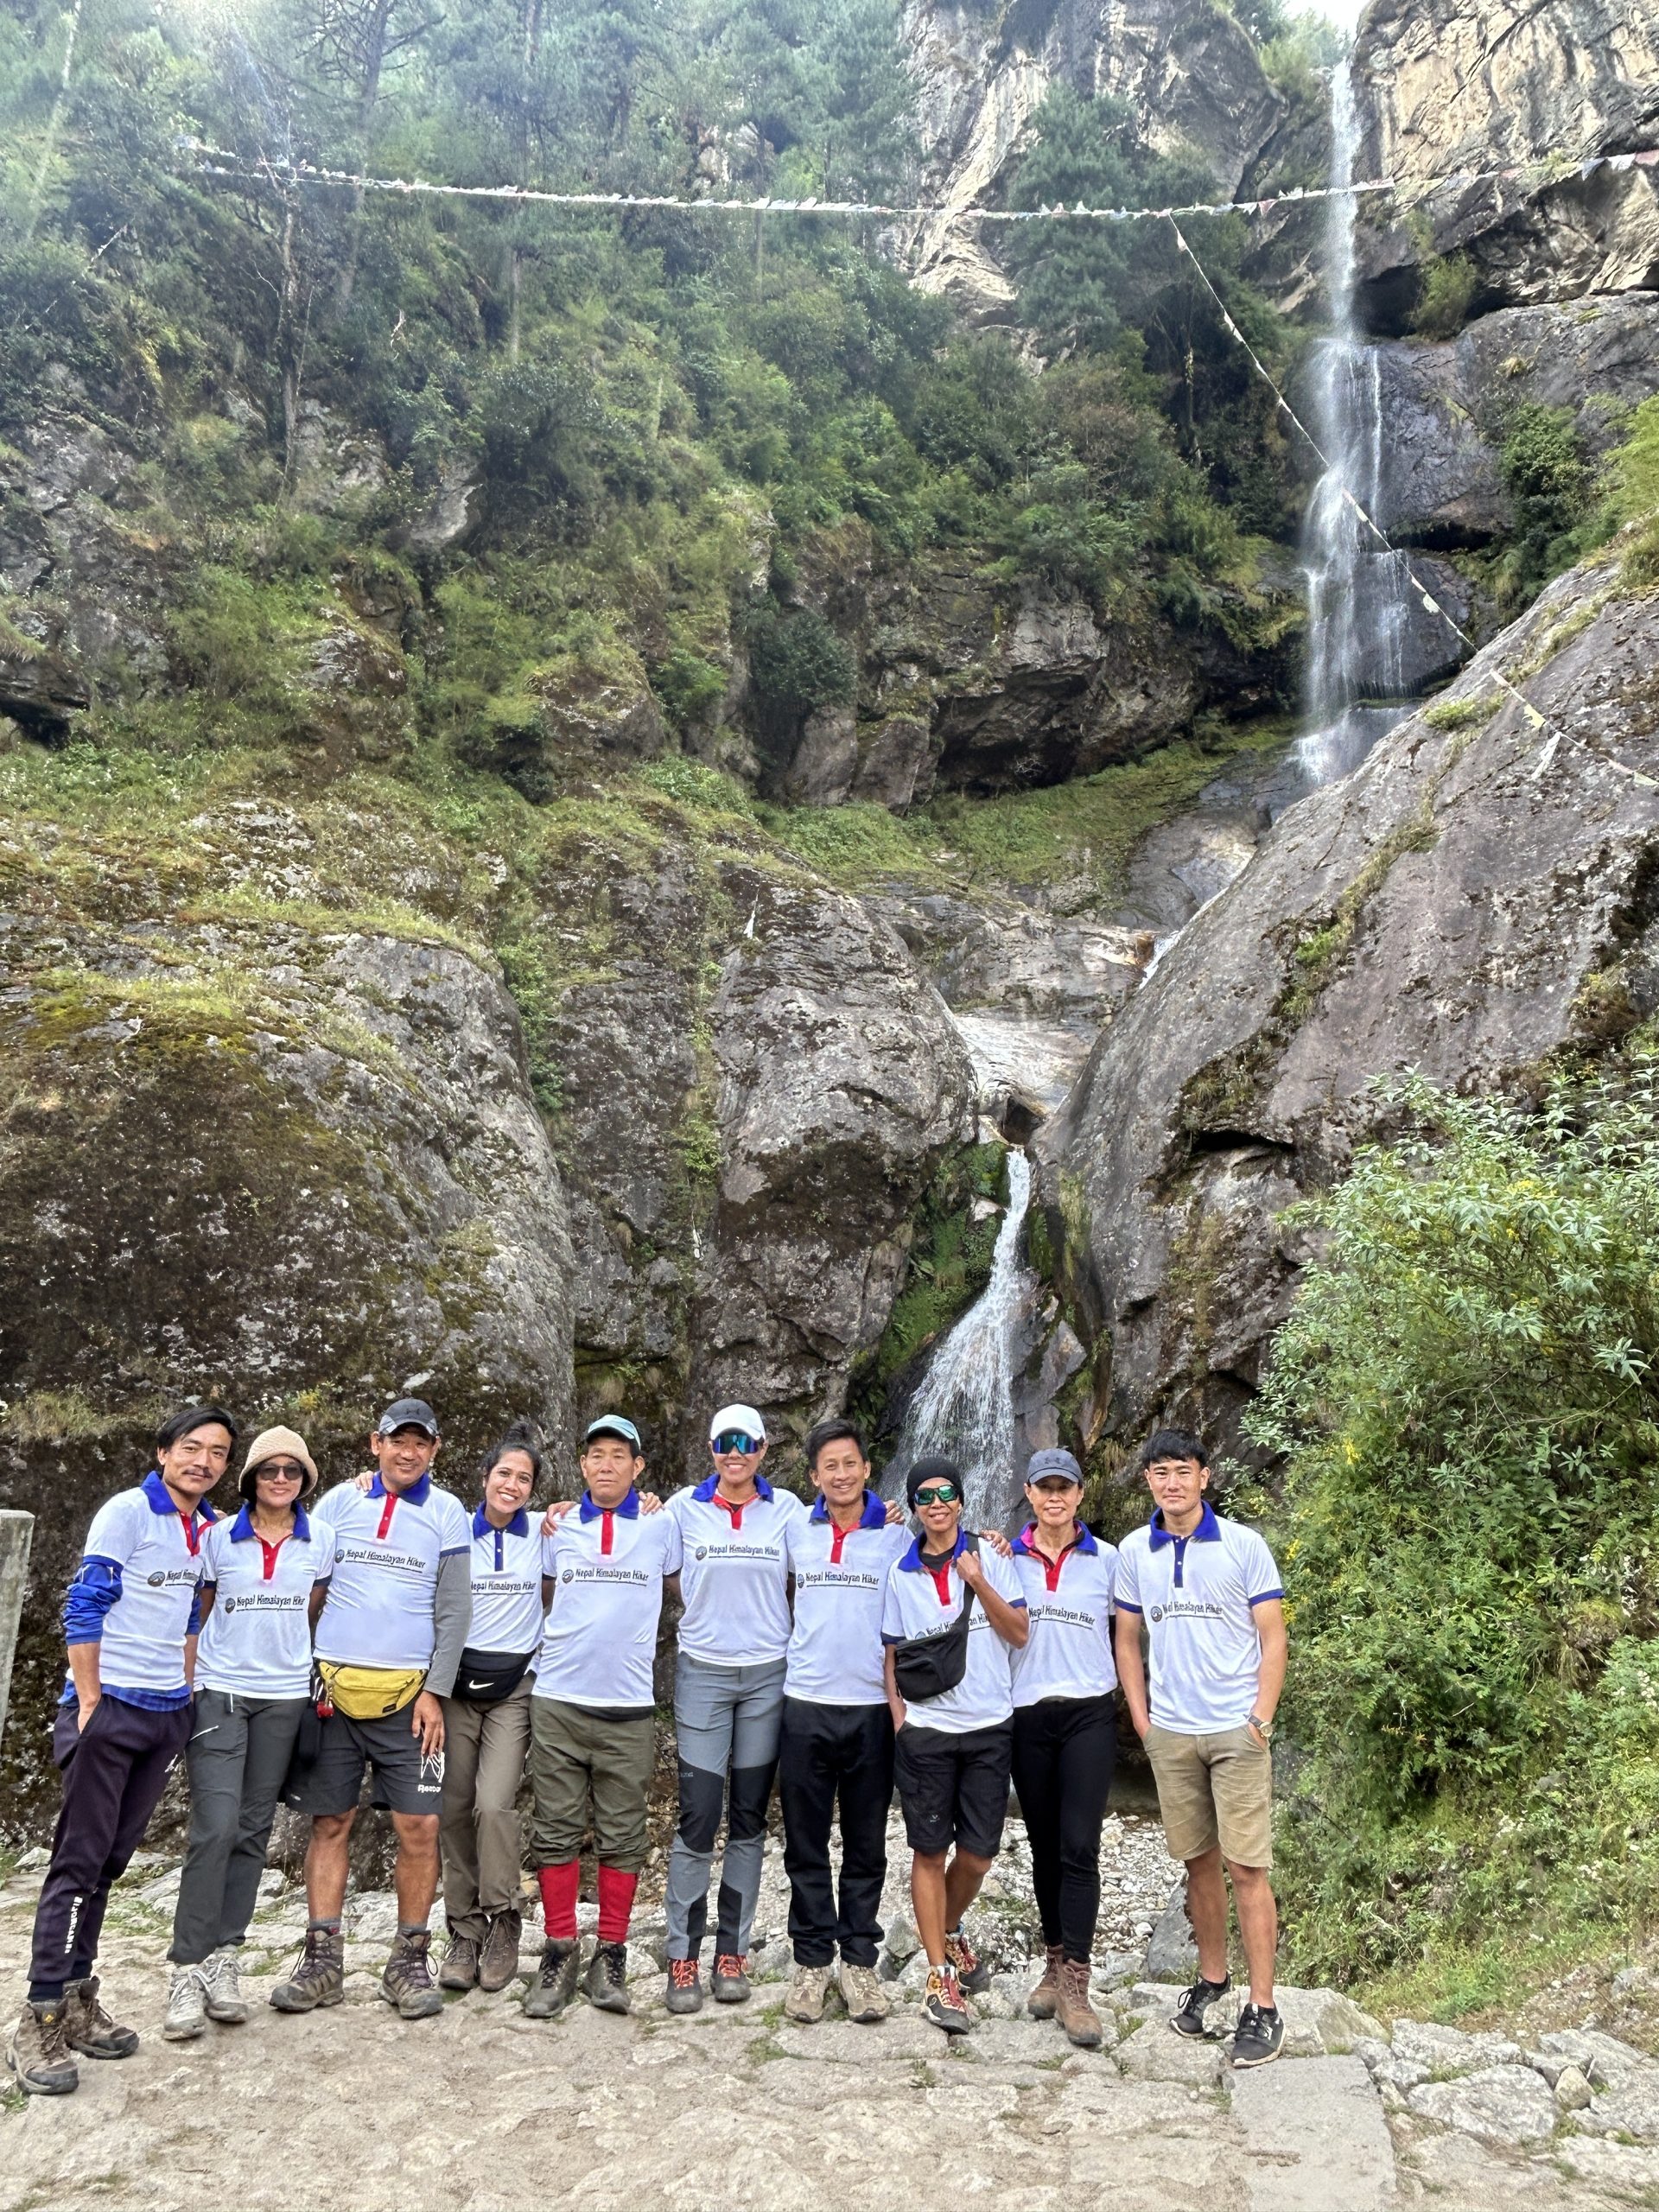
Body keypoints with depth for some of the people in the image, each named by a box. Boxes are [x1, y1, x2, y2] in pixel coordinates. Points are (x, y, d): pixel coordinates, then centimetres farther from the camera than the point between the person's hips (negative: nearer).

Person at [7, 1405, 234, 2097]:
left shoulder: (208, 1527, 9)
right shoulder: (128, 1511, -11)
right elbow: (83, 1609, -13)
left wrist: (185, 1696, 14)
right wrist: (90, 1704, -15)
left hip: (168, 1714, 6)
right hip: (110, 1708, -6)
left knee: (110, 1861, 13)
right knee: (79, 1860, -3)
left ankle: (77, 2001, 22)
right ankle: (38, 2022, 4)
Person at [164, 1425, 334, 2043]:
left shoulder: (321, 1540, 3)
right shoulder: (218, 1537, -1)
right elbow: (197, 1614, 7)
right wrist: (186, 1684, 4)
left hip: (284, 1697, 2)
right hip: (218, 1694, -2)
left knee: (253, 1831, 6)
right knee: (216, 1826, -12)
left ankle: (222, 1958, 16)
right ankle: (187, 1969, -3)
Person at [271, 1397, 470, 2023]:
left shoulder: (448, 1514, 3)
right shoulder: (339, 1501, 6)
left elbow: (454, 1612, 2)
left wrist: (435, 1693, -6)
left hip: (408, 1694, -1)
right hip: (333, 1687, 1)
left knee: (419, 1827, -3)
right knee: (330, 1823, 6)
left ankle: (409, 1960, 10)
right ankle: (322, 1959, 17)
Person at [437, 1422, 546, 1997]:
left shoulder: (543, 1534, 3)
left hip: (515, 1686, -1)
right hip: (456, 1683, 2)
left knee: (495, 1804, -14)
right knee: (454, 1809, 2)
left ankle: (503, 1923, 3)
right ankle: (464, 1930, 15)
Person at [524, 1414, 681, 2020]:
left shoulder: (661, 1526, 3)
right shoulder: (558, 1529, 8)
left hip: (629, 1707, -1)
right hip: (557, 1702, 1)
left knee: (622, 1835, 4)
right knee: (556, 1831, 4)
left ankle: (610, 1956, 16)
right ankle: (560, 1952, 16)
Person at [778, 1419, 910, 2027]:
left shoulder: (896, 1538, 2)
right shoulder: (795, 1532, 5)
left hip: (871, 1708, -1)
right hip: (806, 1704, 1)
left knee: (866, 1843, 7)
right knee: (805, 1841, 6)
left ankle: (859, 1959, 18)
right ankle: (812, 1960, 17)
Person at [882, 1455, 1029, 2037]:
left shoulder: (990, 1559, 0)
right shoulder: (901, 1574, 4)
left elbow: (1019, 1634, -3)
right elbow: (893, 1654, 10)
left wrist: (979, 1582, -15)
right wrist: (898, 1717, 0)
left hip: (989, 1727, 0)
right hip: (925, 1731, 0)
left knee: (977, 1853, 7)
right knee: (930, 1851, 4)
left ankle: (949, 1930, 35)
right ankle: (940, 1974, 16)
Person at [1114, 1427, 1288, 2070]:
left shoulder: (1243, 1545, -7)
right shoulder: (1134, 1552, 2)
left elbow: (1273, 1637, -4)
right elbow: (1128, 1641, 11)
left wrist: (1262, 1716, -11)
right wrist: (1141, 1721, 5)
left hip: (1236, 1731, -3)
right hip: (1170, 1734, 3)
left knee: (1246, 1868, -3)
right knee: (1198, 1862, 14)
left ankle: (1263, 2009, 4)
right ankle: (1211, 1978, 30)